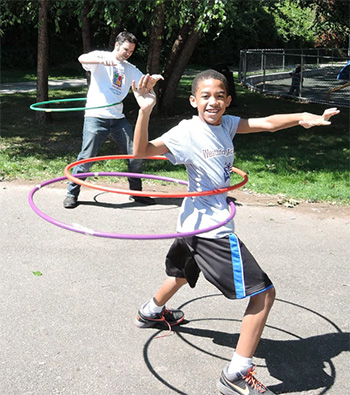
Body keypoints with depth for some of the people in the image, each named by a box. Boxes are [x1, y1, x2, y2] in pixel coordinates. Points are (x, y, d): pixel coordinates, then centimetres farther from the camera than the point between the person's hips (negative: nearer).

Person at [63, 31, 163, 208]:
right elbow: (82, 58, -17)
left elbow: (146, 86, 13)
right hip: (95, 117, -5)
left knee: (135, 154, 5)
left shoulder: (130, 69, 18)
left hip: (118, 118, 6)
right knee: (86, 157, -8)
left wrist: (153, 80, -11)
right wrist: (101, 60, -35)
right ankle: (72, 194, 7)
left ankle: (136, 192, 21)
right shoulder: (101, 56, 3)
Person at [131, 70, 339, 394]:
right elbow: (142, 151, -24)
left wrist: (303, 118, -23)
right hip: (212, 230, -9)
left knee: (182, 273, 34)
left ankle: (151, 312, 60)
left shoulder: (225, 124, 3)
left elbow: (267, 123, -7)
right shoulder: (188, 132, -17)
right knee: (263, 293, -7)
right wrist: (144, 112, -37)